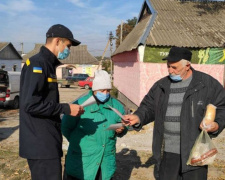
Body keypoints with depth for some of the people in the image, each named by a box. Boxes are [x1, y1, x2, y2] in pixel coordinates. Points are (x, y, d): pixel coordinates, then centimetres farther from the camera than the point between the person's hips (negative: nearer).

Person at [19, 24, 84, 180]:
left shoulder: (47, 64, 16)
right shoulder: (37, 64, -14)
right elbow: (30, 104, -22)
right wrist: (66, 109, -17)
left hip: (46, 143, 10)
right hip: (41, 144, -10)